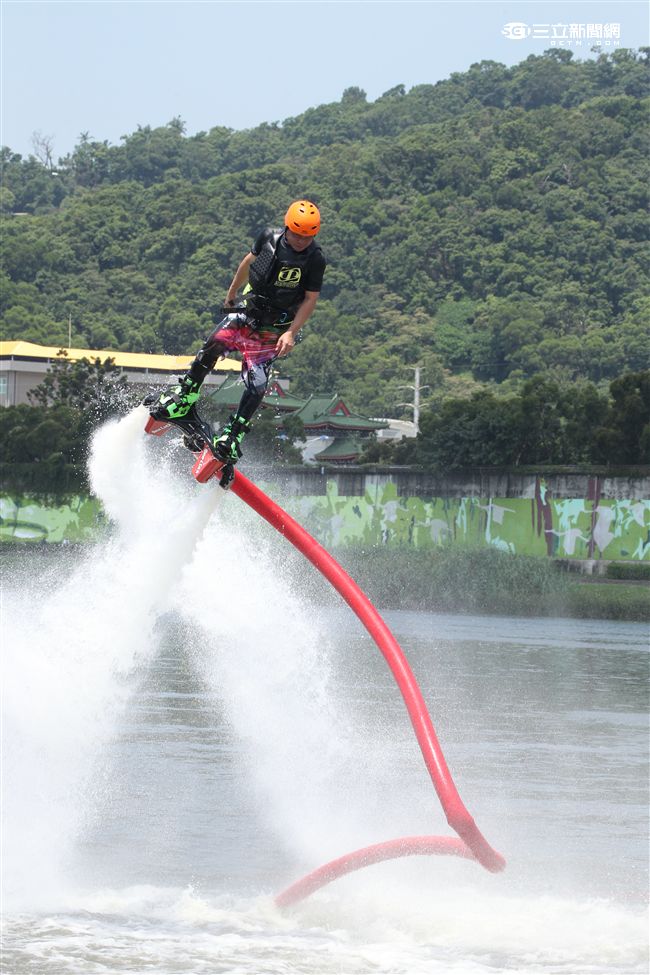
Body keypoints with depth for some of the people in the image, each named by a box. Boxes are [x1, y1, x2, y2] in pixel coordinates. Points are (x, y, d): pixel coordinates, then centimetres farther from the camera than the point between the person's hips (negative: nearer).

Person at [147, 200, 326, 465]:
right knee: (213, 345, -21)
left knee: (257, 384, -13)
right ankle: (183, 398, -9)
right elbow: (249, 261, 13)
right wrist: (232, 292, 24)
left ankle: (233, 435, -6)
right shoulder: (269, 237, -6)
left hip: (274, 328, -2)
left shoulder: (315, 260, -14)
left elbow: (310, 299, -9)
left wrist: (291, 333, -18)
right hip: (247, 310, 2)